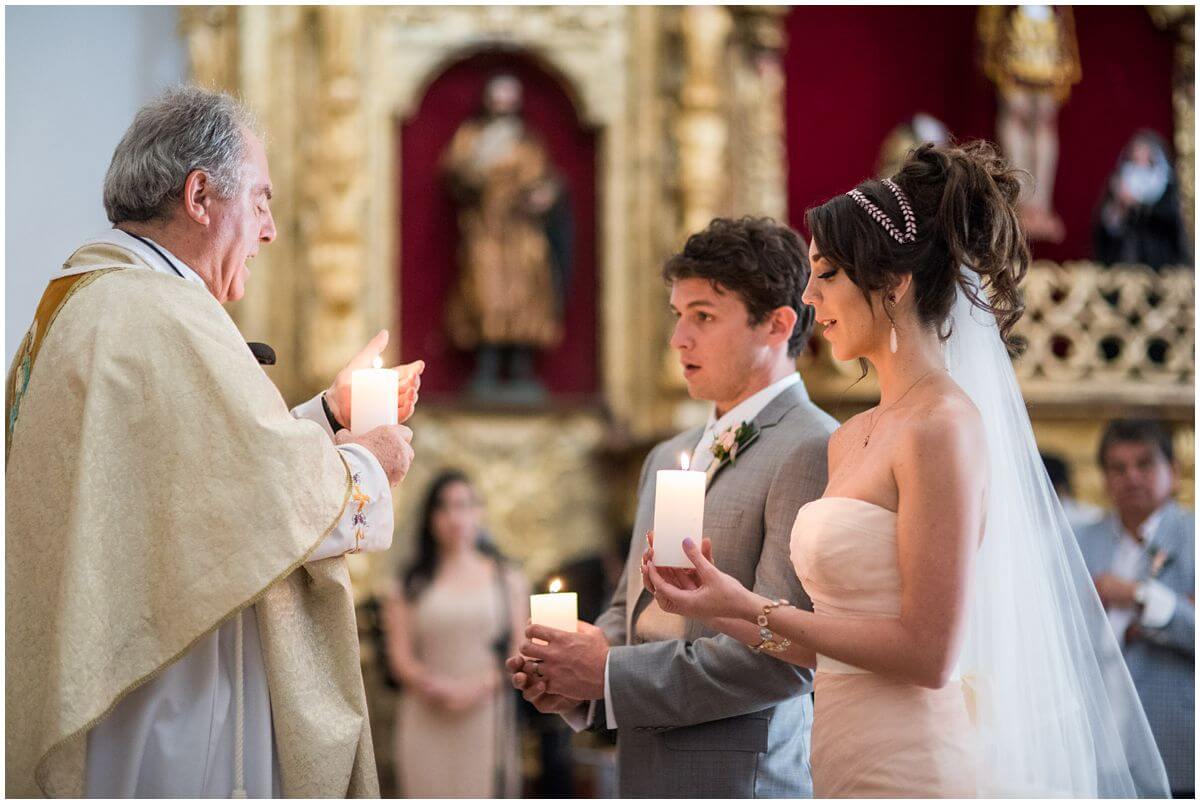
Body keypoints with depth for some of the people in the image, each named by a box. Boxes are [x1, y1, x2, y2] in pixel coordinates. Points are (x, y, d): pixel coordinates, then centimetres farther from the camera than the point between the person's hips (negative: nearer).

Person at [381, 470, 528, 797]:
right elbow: (400, 656, 5)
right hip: (427, 719, 0)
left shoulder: (507, 579, 12)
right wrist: (432, 684, -15)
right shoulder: (413, 584, 12)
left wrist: (480, 685, -11)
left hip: (487, 717, 0)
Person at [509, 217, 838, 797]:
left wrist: (609, 675, -16)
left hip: (741, 778, -7)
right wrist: (572, 680, 0)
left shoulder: (816, 453, -13)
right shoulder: (667, 458, 14)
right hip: (643, 772, 7)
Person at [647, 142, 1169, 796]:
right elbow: (833, 647, 11)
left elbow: (930, 653, -18)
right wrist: (717, 605, 1)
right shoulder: (851, 439, 10)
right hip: (851, 765, 8)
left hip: (918, 766, -8)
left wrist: (752, 608, -14)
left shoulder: (944, 425, -14)